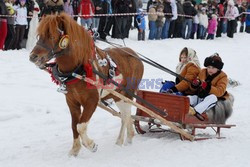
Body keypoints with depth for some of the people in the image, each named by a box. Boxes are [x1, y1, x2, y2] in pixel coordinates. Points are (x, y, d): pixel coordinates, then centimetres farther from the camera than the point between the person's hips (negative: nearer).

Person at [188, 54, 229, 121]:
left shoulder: (222, 77, -2)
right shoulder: (203, 72, 11)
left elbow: (220, 92, -19)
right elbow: (194, 88, 18)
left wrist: (208, 88, -33)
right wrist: (194, 84, -8)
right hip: (200, 97, 5)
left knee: (212, 97, -38)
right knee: (189, 98, -19)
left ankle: (195, 111, -57)